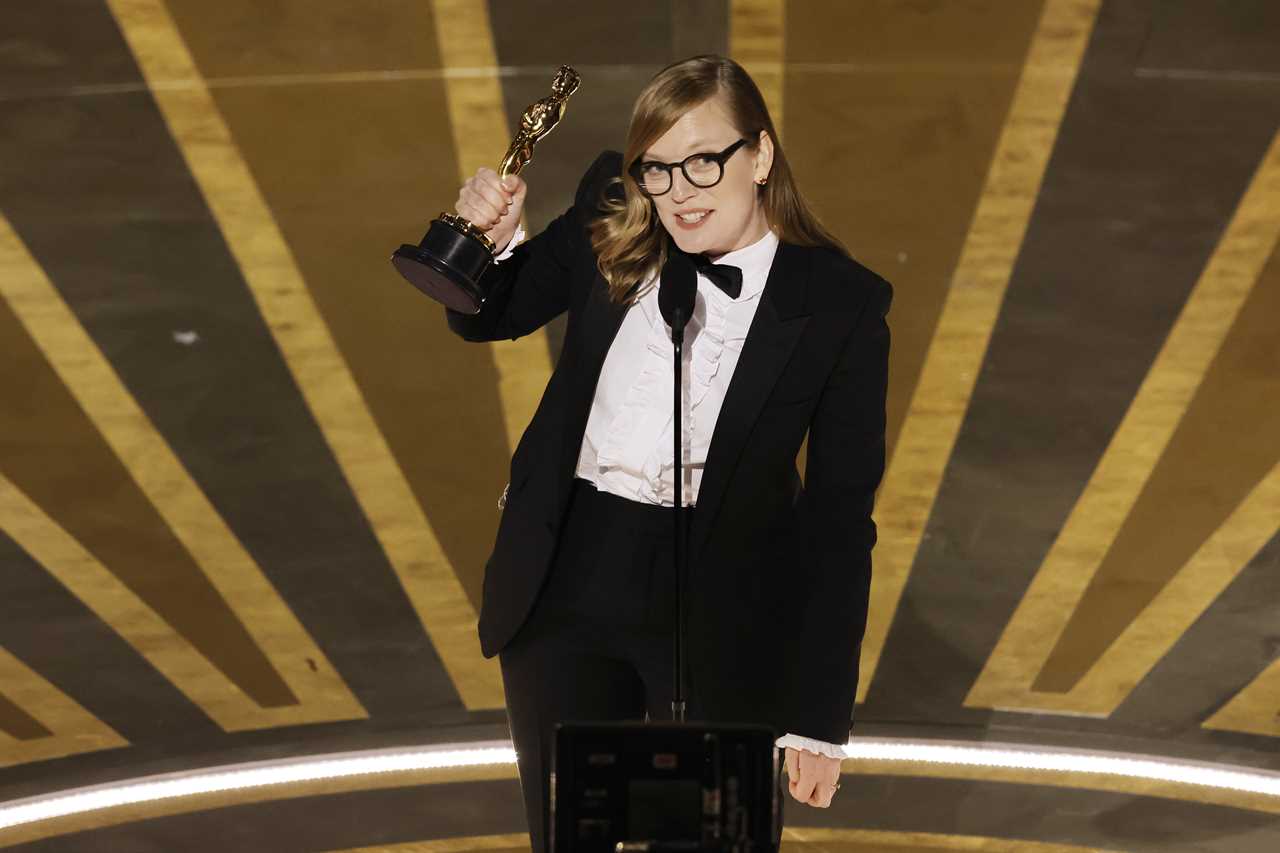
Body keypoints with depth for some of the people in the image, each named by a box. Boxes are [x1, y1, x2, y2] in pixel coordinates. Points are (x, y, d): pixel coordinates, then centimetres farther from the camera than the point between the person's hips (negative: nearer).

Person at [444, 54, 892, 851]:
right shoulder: (610, 220, -4)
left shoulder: (842, 306, -12)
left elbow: (841, 519, -9)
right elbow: (489, 317, 12)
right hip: (569, 581, 3)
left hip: (725, 607, -3)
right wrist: (493, 241, -12)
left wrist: (820, 716, -9)